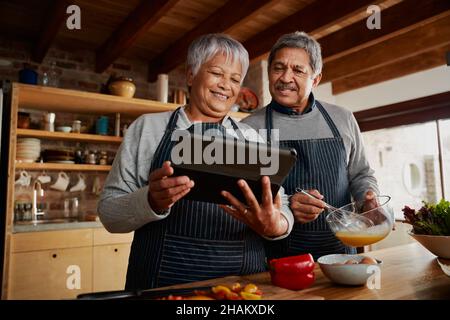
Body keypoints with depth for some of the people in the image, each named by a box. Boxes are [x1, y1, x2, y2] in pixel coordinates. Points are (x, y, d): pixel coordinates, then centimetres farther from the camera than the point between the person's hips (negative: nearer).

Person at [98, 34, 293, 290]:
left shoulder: (252, 138, 7)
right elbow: (109, 211, -1)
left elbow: (282, 209, 5)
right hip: (163, 282, -2)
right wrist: (151, 202, -20)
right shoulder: (147, 127, 1)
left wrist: (276, 226, -17)